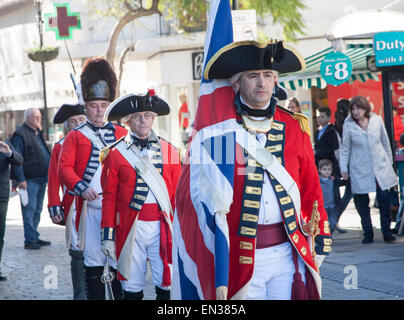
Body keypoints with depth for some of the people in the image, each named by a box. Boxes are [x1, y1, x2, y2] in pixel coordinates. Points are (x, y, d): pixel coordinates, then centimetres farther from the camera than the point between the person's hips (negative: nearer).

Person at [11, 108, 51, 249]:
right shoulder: (20, 134, -9)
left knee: (37, 210, 14)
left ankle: (35, 237, 22)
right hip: (30, 179, -9)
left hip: (41, 178, 9)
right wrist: (21, 179, -19)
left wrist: (48, 174, 19)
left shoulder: (37, 133, 18)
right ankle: (29, 240, -2)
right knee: (29, 210, -6)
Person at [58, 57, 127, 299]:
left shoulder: (121, 134, 12)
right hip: (89, 208, -1)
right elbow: (64, 168, -1)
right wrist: (81, 188, -17)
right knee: (94, 262, 3)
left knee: (120, 261, -2)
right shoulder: (75, 136, 7)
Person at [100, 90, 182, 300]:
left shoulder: (169, 151, 9)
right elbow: (109, 197, 5)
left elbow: (177, 194, 10)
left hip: (162, 227, 1)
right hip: (131, 228, -1)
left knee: (167, 285, -4)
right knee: (132, 289, 3)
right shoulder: (116, 154, 3)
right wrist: (108, 235, 1)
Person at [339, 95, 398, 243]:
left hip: (380, 167, 1)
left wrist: (389, 162, 13)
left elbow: (385, 142, 11)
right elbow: (345, 148, 3)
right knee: (361, 202, 0)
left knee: (384, 198, -3)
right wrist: (343, 167, -1)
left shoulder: (377, 120, 1)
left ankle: (386, 232, 8)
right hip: (359, 169, -1)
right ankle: (367, 234, 11)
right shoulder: (348, 125, -4)